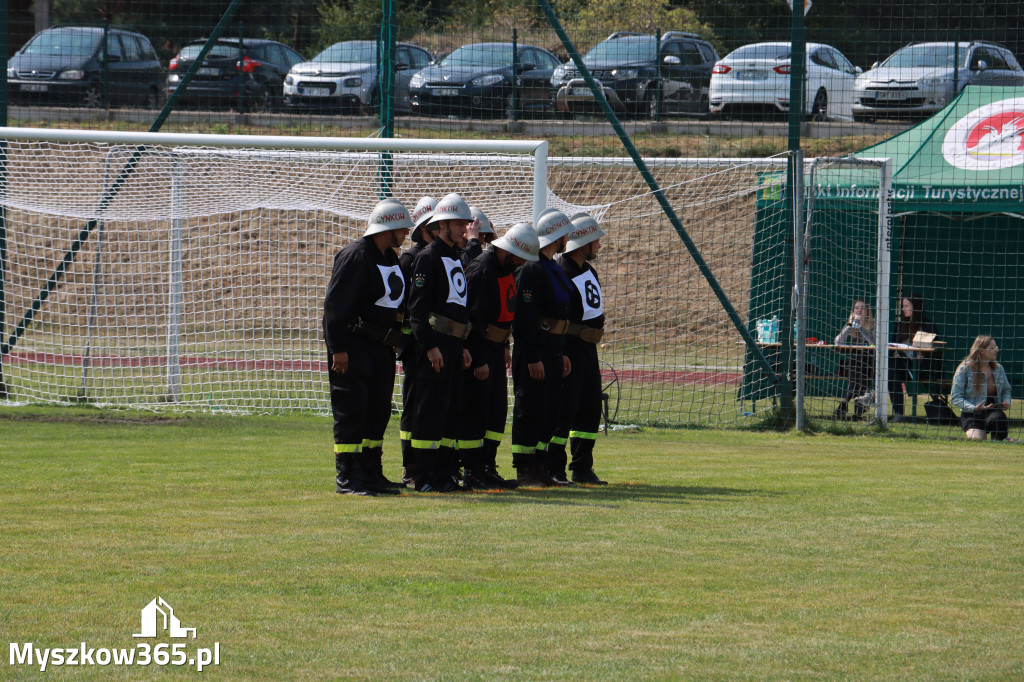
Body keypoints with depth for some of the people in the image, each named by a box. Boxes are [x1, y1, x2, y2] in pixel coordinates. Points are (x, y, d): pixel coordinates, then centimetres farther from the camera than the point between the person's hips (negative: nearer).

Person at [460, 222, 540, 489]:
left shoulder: (508, 269, 11)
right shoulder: (482, 269, -19)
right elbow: (474, 316, -22)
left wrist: (504, 346, 19)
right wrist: (479, 361, -21)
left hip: (495, 348, 10)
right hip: (478, 348, -10)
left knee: (498, 409, 9)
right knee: (474, 411, -6)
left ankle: (488, 468, 14)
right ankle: (473, 473, -4)